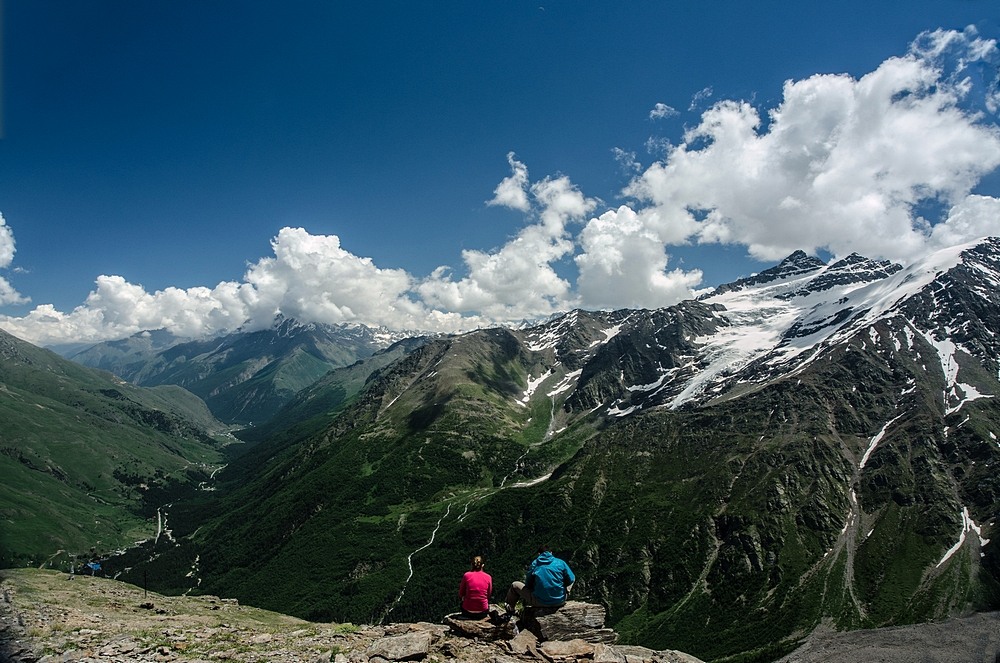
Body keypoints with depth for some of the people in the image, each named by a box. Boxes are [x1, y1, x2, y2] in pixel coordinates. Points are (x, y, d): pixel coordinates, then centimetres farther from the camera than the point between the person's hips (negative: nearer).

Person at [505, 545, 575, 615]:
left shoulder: (534, 564, 1)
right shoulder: (560, 562, 0)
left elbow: (528, 585, 6)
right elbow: (571, 579, 2)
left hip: (541, 603, -1)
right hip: (560, 601, 1)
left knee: (514, 586, 17)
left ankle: (510, 609, 39)